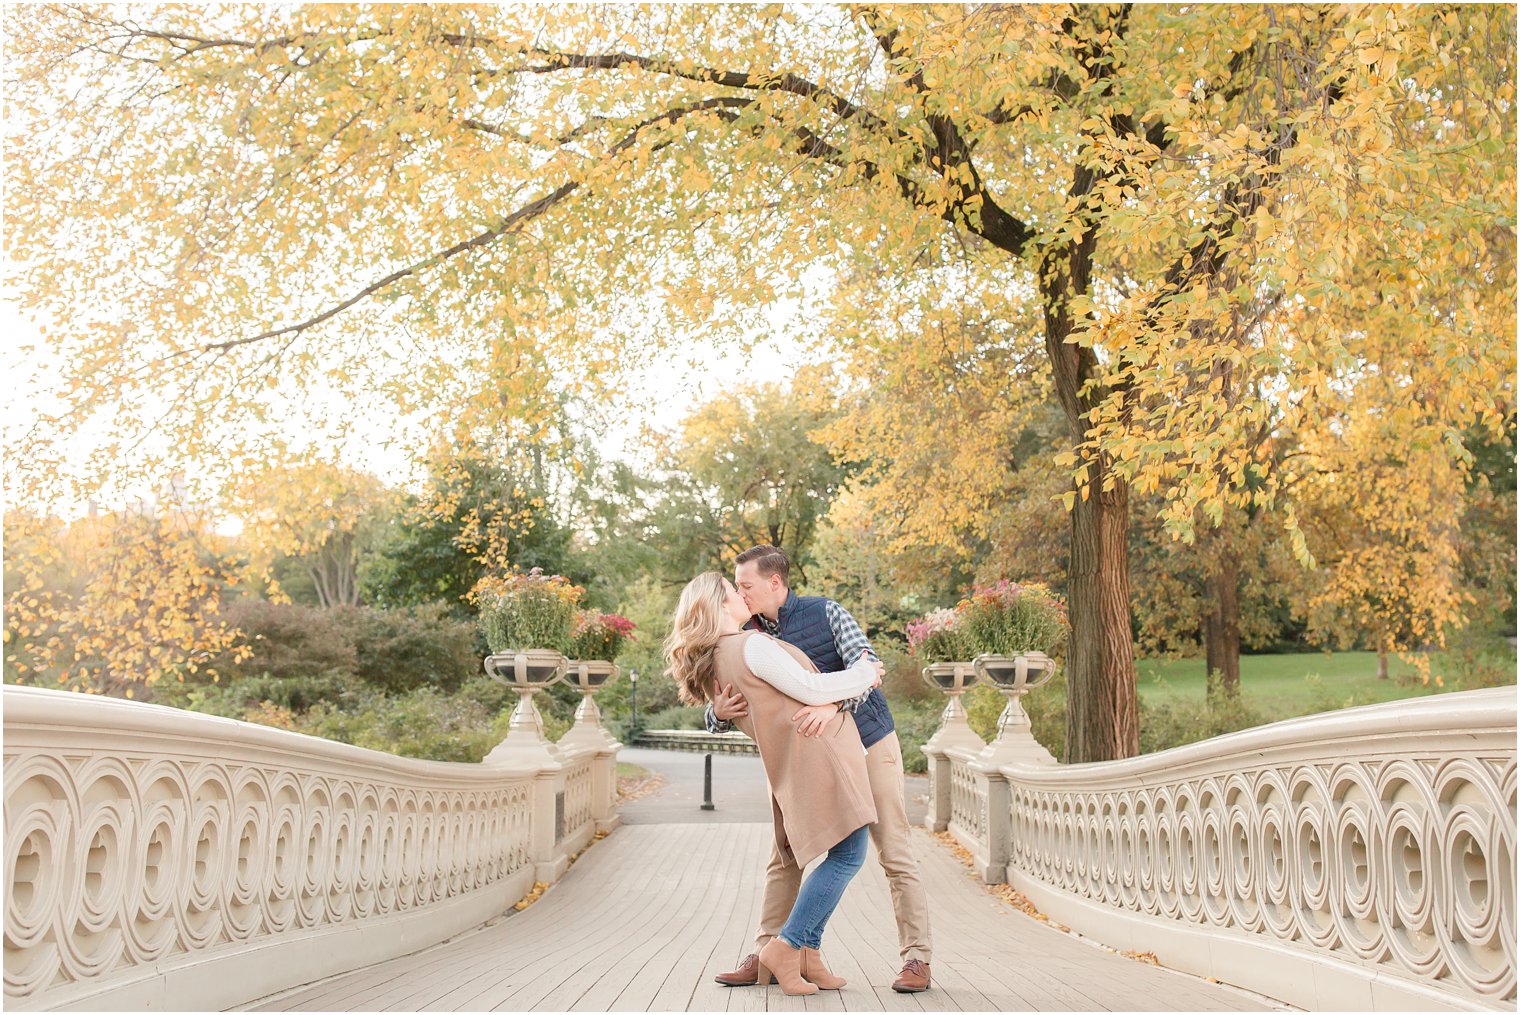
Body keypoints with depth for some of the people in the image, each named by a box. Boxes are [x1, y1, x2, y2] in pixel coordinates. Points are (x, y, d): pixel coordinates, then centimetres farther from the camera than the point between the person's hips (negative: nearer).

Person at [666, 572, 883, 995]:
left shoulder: (716, 663, 15)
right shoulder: (752, 646, -13)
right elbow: (811, 690, -13)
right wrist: (864, 674, 1)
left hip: (793, 765, 10)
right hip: (819, 754, -10)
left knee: (843, 856, 13)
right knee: (847, 856, -7)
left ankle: (808, 952, 15)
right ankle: (784, 949, -3)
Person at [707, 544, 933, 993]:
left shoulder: (825, 612, -15)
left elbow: (868, 666, -28)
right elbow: (720, 717, -6)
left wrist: (833, 705, -47)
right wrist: (719, 712, -32)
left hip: (869, 744, -4)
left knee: (895, 853, -2)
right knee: (784, 856, 2)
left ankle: (917, 959, 7)